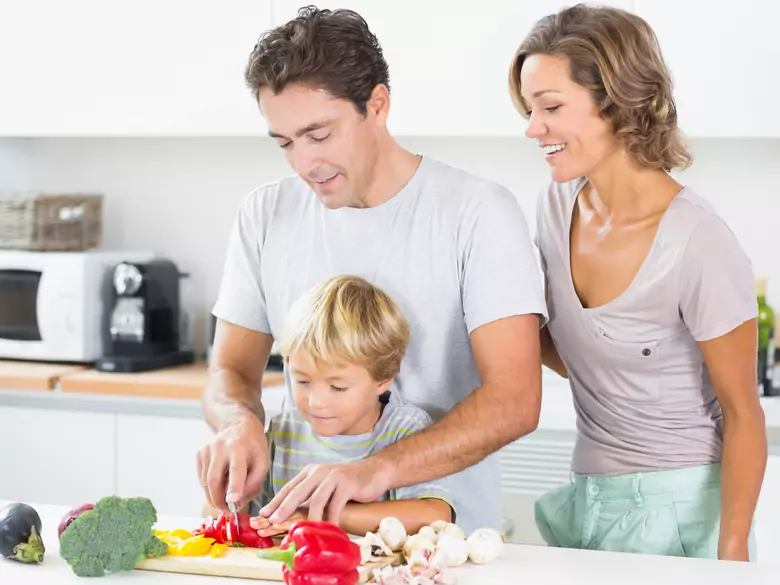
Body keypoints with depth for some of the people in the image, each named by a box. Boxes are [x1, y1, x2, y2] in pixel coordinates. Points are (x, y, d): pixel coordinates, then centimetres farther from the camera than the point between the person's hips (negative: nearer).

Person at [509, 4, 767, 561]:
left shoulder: (699, 244, -20)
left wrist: (732, 554, -14)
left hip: (681, 508, -6)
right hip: (588, 498, 6)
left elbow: (742, 415, -12)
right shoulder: (558, 206, 0)